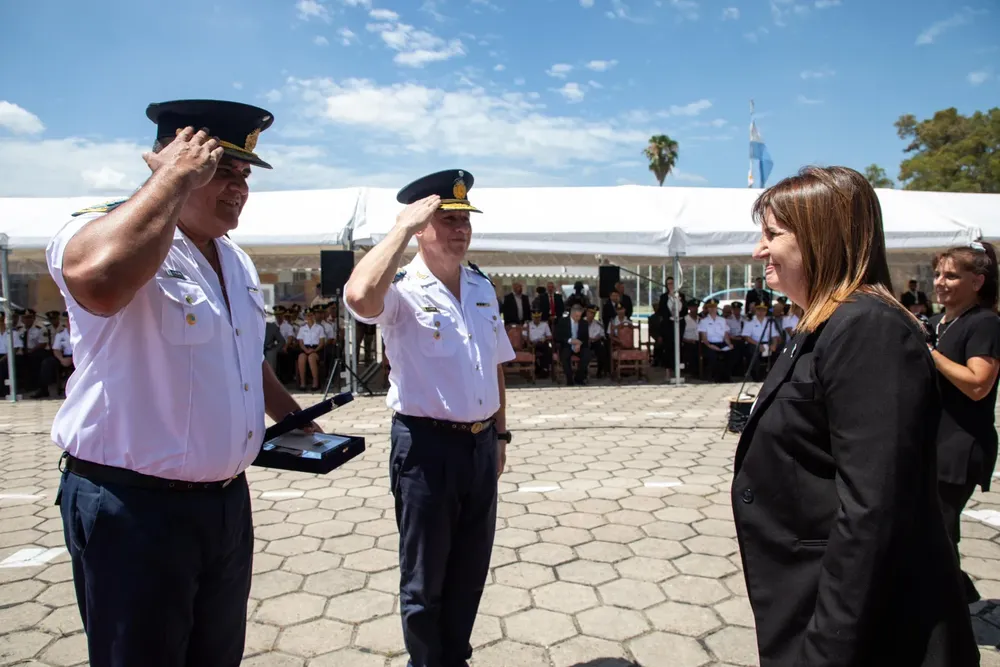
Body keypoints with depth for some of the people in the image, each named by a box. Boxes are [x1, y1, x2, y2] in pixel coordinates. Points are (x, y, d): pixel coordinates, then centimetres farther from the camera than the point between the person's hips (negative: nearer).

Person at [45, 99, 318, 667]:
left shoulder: (237, 259, 11)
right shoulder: (103, 233, -15)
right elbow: (101, 281, -41)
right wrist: (176, 178, -28)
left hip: (227, 501, 8)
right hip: (132, 506, -7)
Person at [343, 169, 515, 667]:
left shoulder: (482, 286, 9)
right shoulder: (401, 290, -12)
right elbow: (360, 297, -37)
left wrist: (499, 432, 16)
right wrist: (402, 228, -25)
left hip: (480, 444, 7)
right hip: (426, 445, -6)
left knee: (470, 569, 20)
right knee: (425, 577, 11)